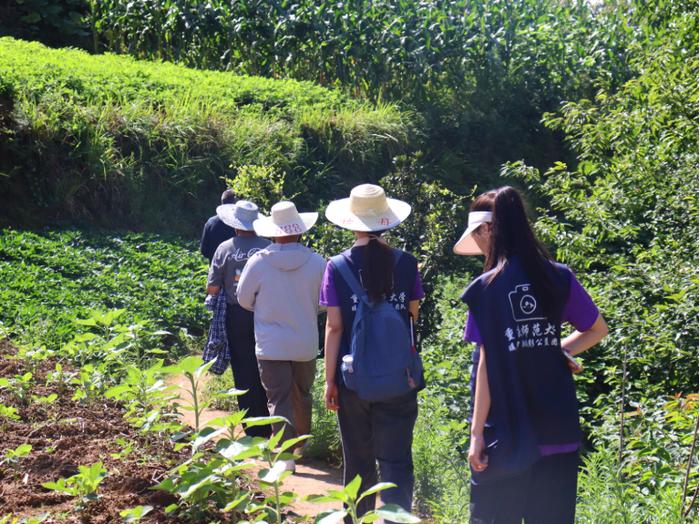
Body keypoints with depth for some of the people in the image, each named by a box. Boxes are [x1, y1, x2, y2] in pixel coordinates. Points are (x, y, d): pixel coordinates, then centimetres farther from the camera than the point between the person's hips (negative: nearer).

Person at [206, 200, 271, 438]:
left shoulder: (225, 249, -7)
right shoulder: (268, 247, -7)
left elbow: (212, 288, -6)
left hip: (236, 317, -1)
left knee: (244, 373, 9)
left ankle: (254, 430, 12)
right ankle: (266, 425, 25)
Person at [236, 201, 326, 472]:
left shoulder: (258, 262, -12)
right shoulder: (317, 262, -9)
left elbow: (244, 299, 2)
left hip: (271, 345, -2)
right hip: (306, 344, 2)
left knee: (279, 400, 2)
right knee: (302, 396, 21)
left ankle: (286, 455, -5)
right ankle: (301, 445, 36)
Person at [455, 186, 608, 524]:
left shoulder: (486, 287, -11)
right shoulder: (560, 278, 1)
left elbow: (487, 364, -12)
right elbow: (598, 330, 13)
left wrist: (477, 432, -8)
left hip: (506, 432, -4)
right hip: (558, 430, 4)